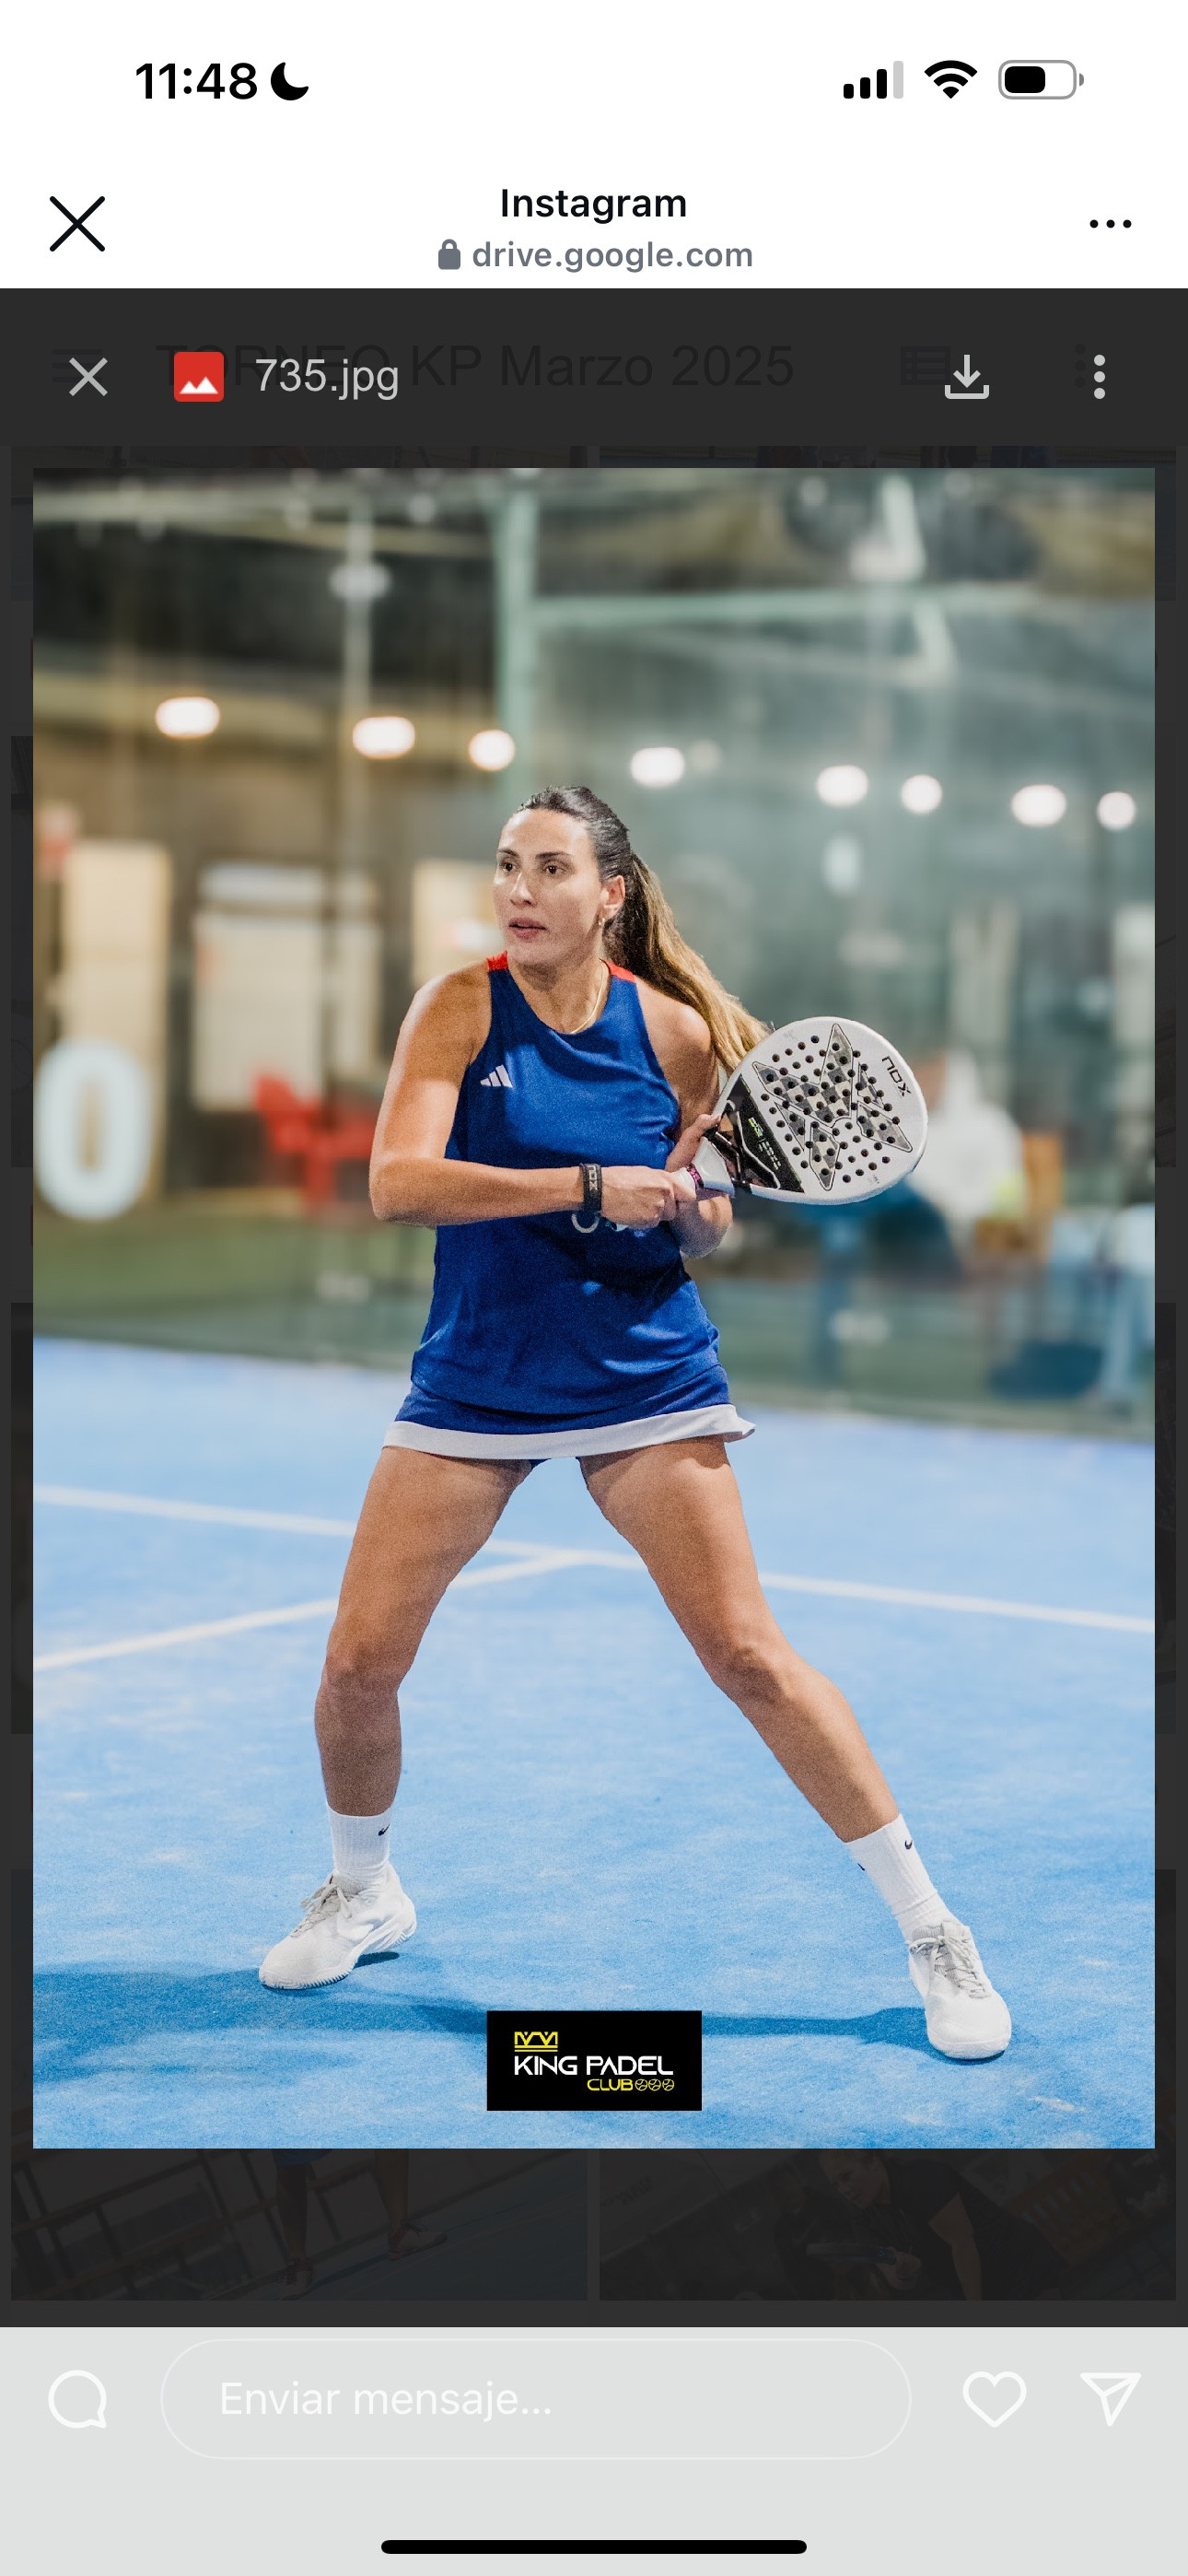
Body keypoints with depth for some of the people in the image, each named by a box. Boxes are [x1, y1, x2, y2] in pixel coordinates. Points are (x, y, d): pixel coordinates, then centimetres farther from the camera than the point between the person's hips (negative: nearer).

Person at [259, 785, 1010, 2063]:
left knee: (748, 1653, -8)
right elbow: (396, 1182, -21)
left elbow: (701, 1227, 8)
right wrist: (589, 1187, -27)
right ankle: (362, 1892, 28)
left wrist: (695, 1202, -16)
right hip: (473, 1383, 1)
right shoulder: (459, 1009, -7)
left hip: (644, 1379, 0)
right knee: (358, 1661, -2)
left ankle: (929, 1928, 4)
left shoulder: (674, 1028, -3)